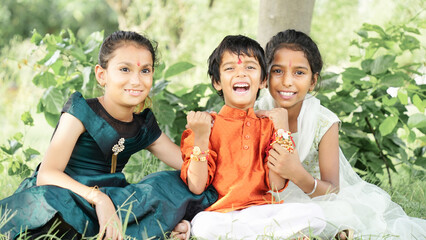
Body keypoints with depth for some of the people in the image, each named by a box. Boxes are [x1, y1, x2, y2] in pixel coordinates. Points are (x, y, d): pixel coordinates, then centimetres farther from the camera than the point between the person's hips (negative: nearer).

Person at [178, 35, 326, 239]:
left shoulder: (269, 125, 12)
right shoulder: (209, 125, 6)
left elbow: (276, 185, -1)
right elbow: (196, 187, -5)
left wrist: (282, 130, -3)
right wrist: (200, 138, -15)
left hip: (263, 211, 2)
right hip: (220, 213, -2)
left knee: (314, 214, -23)